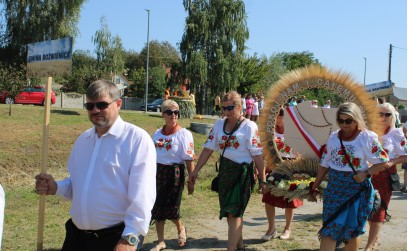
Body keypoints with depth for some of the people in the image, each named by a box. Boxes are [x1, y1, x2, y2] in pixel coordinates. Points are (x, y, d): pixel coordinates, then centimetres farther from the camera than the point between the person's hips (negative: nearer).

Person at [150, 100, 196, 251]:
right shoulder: (157, 134, 7)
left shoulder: (184, 134, -9)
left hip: (174, 173, -5)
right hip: (158, 172, 5)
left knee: (170, 207, -3)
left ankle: (181, 229, 30)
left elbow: (189, 159, -10)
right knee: (157, 208, 7)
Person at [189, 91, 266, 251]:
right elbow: (208, 149, 7)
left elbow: (257, 155, -11)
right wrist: (196, 170, 6)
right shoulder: (219, 125, 6)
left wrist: (262, 180, -11)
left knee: (234, 212, -11)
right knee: (229, 212, 15)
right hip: (224, 171, 6)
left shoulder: (249, 126, -10)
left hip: (242, 173, -6)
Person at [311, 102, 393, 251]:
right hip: (334, 189, 3)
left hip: (357, 190, -3)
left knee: (352, 230, 9)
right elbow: (324, 165, 10)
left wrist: (365, 174, -18)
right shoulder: (333, 137, 4)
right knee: (329, 229, -1)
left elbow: (384, 162, -6)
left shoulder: (367, 137, -7)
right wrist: (314, 188, 10)